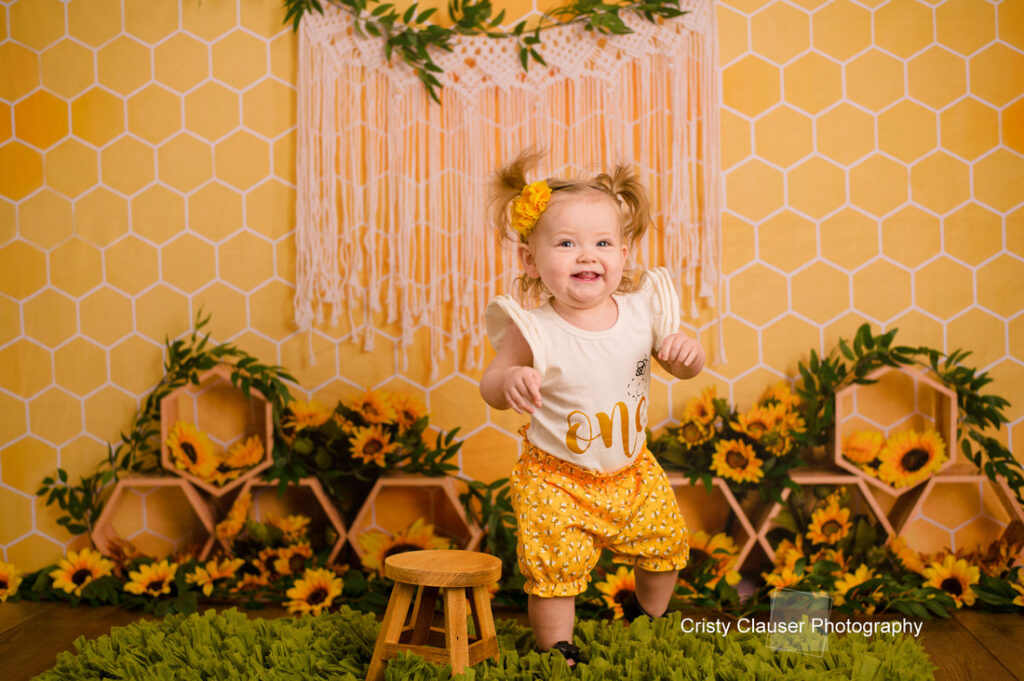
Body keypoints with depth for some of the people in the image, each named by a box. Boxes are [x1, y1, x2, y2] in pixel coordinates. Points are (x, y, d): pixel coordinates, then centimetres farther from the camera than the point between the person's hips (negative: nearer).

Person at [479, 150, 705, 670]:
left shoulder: (641, 310, -11)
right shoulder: (533, 331, -23)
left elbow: (677, 364, 3)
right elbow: (491, 385, -14)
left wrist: (686, 353, -21)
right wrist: (509, 381, -37)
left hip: (632, 471, 5)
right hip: (556, 480, -4)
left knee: (665, 544, 18)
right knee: (555, 569, -3)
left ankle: (648, 615, 47)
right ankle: (558, 654, 21)